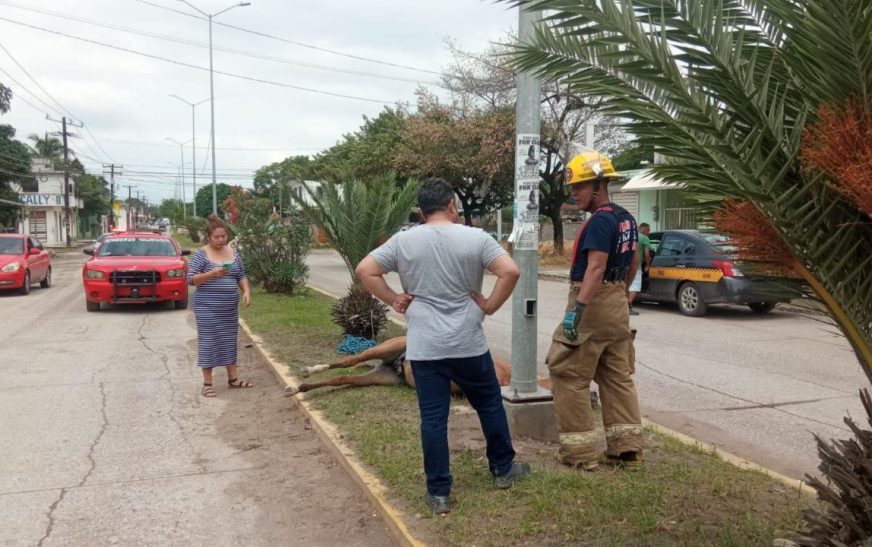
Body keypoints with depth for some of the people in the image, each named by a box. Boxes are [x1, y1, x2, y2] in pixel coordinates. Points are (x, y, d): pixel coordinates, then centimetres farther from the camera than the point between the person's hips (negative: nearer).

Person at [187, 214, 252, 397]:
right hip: (207, 308, -5)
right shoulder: (201, 254, -8)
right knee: (208, 343, -1)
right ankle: (207, 383, 6)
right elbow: (191, 278, -12)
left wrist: (246, 291, -4)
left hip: (230, 308, 5)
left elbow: (241, 275, 14)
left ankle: (233, 379, 22)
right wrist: (212, 274, -26)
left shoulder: (233, 252, 8)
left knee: (230, 342, 12)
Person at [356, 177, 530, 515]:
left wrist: (393, 300, 5)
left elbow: (365, 271, 0)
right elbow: (510, 272, -14)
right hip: (469, 344, 0)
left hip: (423, 347, 1)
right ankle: (503, 469, 33)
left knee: (433, 418, 6)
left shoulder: (403, 241, 0)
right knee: (490, 405, 19)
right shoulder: (476, 238, -4)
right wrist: (490, 306, -4)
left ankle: (438, 492, 13)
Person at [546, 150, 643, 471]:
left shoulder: (600, 221, -17)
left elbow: (596, 268, -27)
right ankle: (627, 448, 17)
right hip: (618, 305, 10)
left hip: (593, 303, -9)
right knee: (617, 377, 14)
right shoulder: (625, 218, 12)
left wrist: (577, 309, -32)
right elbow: (634, 262, 23)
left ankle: (580, 452, 5)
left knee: (569, 377, 0)